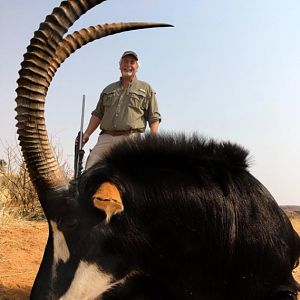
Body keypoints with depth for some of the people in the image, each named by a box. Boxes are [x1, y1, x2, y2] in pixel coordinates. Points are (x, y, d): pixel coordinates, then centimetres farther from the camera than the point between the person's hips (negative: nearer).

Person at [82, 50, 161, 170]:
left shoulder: (146, 88, 16)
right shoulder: (108, 89, 26)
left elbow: (154, 117, 9)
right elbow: (97, 114, 24)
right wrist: (86, 134, 12)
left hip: (130, 138, -3)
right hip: (105, 138, 4)